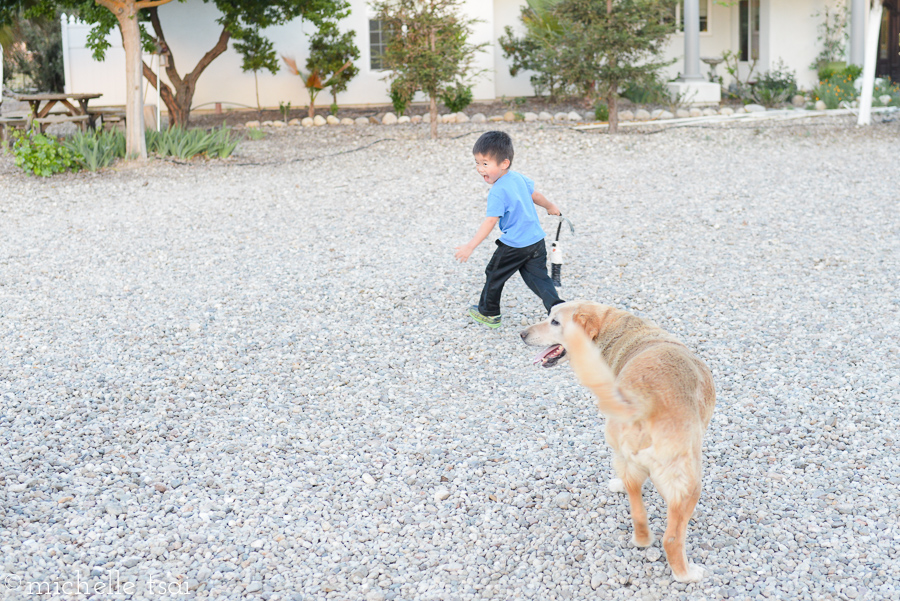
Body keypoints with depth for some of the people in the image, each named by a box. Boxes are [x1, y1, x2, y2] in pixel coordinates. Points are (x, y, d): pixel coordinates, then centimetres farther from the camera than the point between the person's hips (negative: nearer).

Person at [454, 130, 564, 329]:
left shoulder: (498, 192, -21)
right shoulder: (518, 177, 4)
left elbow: (490, 222, -26)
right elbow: (534, 195, 19)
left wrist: (470, 246, -27)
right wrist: (550, 207, 39)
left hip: (514, 247, -7)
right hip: (537, 240, 7)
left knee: (494, 275, 13)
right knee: (538, 278, 10)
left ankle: (488, 313, 28)